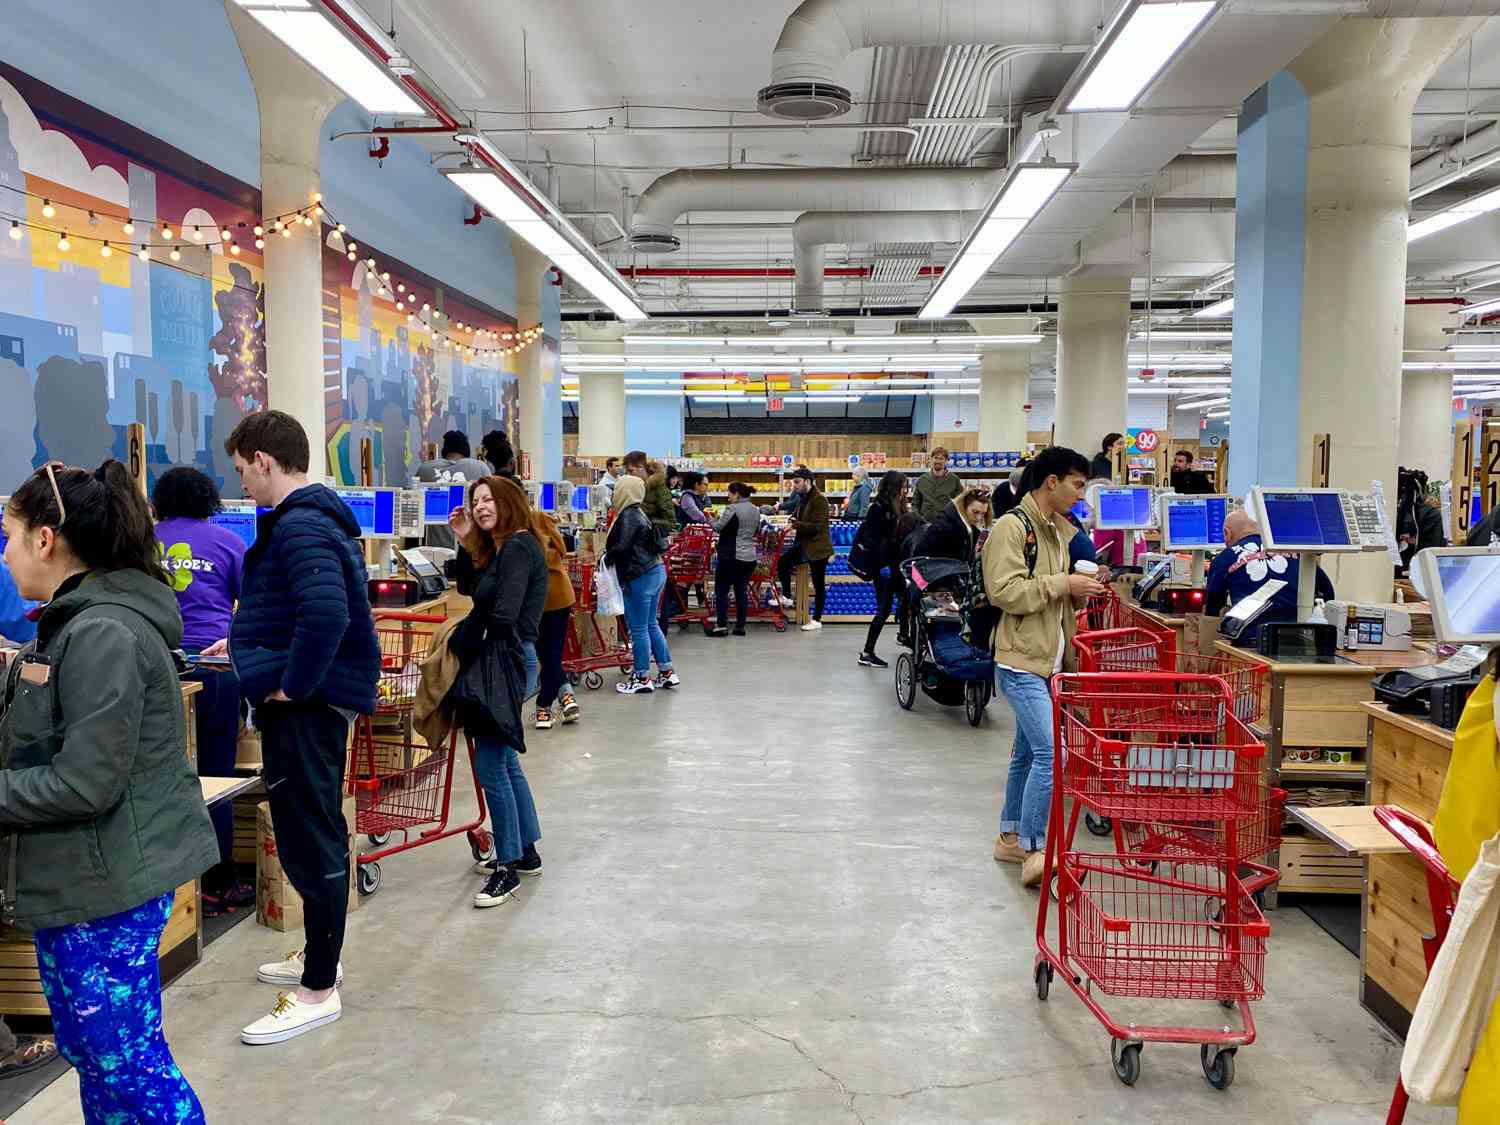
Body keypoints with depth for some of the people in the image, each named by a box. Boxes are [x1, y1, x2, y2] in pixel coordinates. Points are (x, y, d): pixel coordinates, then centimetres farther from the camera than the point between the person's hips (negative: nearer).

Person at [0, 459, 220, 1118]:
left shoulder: (102, 635, -21)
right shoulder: (78, 623, 11)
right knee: (89, 1051, 20)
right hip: (78, 881, 10)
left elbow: (84, 785, -23)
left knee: (126, 1065, 1)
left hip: (106, 886, -10)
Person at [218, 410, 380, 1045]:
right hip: (315, 700, 11)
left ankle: (318, 991, 9)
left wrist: (291, 683, -23)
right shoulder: (314, 517, 13)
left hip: (303, 707, -11)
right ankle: (317, 957, 36)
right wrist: (250, 643, 19)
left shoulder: (300, 527, -19)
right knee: (314, 836, 20)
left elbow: (327, 614, -34)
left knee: (309, 841, -2)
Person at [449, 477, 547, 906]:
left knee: (490, 767, -8)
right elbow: (467, 589, 18)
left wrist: (457, 641, -9)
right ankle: (525, 852, 28)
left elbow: (503, 614, -22)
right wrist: (464, 542, 8)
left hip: (505, 663, -11)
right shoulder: (497, 549, 17)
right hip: (495, 662, 11)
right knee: (504, 761, 17)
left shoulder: (518, 547, -14)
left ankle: (508, 868, 1)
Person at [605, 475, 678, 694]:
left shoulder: (628, 516, -15)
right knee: (651, 625, 17)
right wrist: (612, 555, 11)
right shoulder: (638, 513, 15)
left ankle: (642, 678, 8)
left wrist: (607, 557, -4)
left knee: (638, 629, 0)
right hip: (656, 571, 10)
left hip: (640, 577, -10)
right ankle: (667, 672, 21)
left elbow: (621, 547, -22)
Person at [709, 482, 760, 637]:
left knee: (721, 590, 1)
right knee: (742, 591, 9)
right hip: (750, 557, 7)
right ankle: (740, 626, 9)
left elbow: (718, 527, -10)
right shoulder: (756, 511, 10)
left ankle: (722, 625, -4)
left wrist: (712, 519, 9)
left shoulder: (733, 509, -12)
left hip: (731, 556, -7)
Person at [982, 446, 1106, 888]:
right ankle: (1034, 852, -7)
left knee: (1027, 753, 17)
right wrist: (1062, 584, -17)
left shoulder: (1062, 529, 16)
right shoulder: (1012, 527, -13)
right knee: (1050, 752, -15)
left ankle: (1011, 837, 29)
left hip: (1049, 660, 10)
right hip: (1022, 661, -9)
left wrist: (1078, 590, 7)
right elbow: (1005, 592, -22)